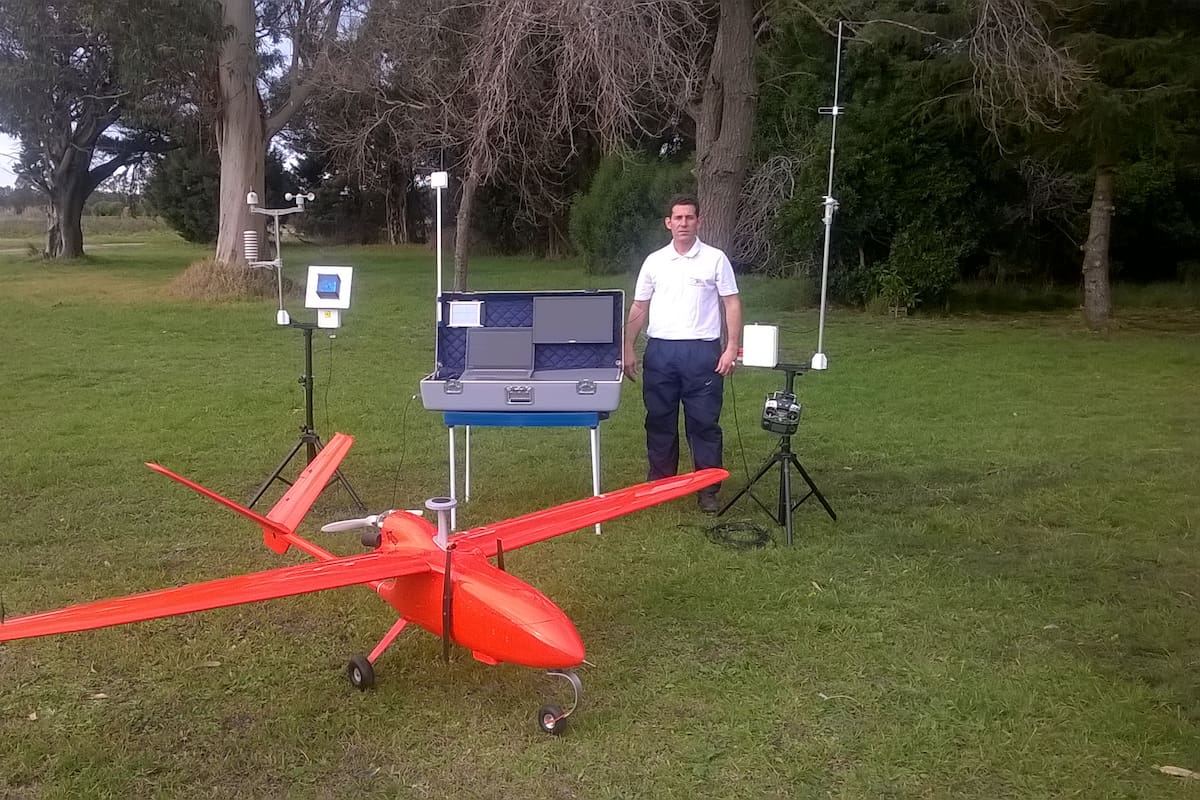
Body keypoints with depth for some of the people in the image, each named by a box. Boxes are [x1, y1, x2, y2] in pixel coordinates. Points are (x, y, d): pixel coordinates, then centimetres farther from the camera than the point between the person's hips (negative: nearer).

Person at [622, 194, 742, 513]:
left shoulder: (715, 259, 2)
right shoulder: (654, 261, 9)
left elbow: (732, 305, 0)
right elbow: (639, 309, 12)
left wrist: (731, 348, -9)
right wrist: (628, 349, 7)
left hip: (702, 351, -3)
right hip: (660, 350, 3)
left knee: (704, 422, 1)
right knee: (659, 421, 10)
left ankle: (708, 490, 10)